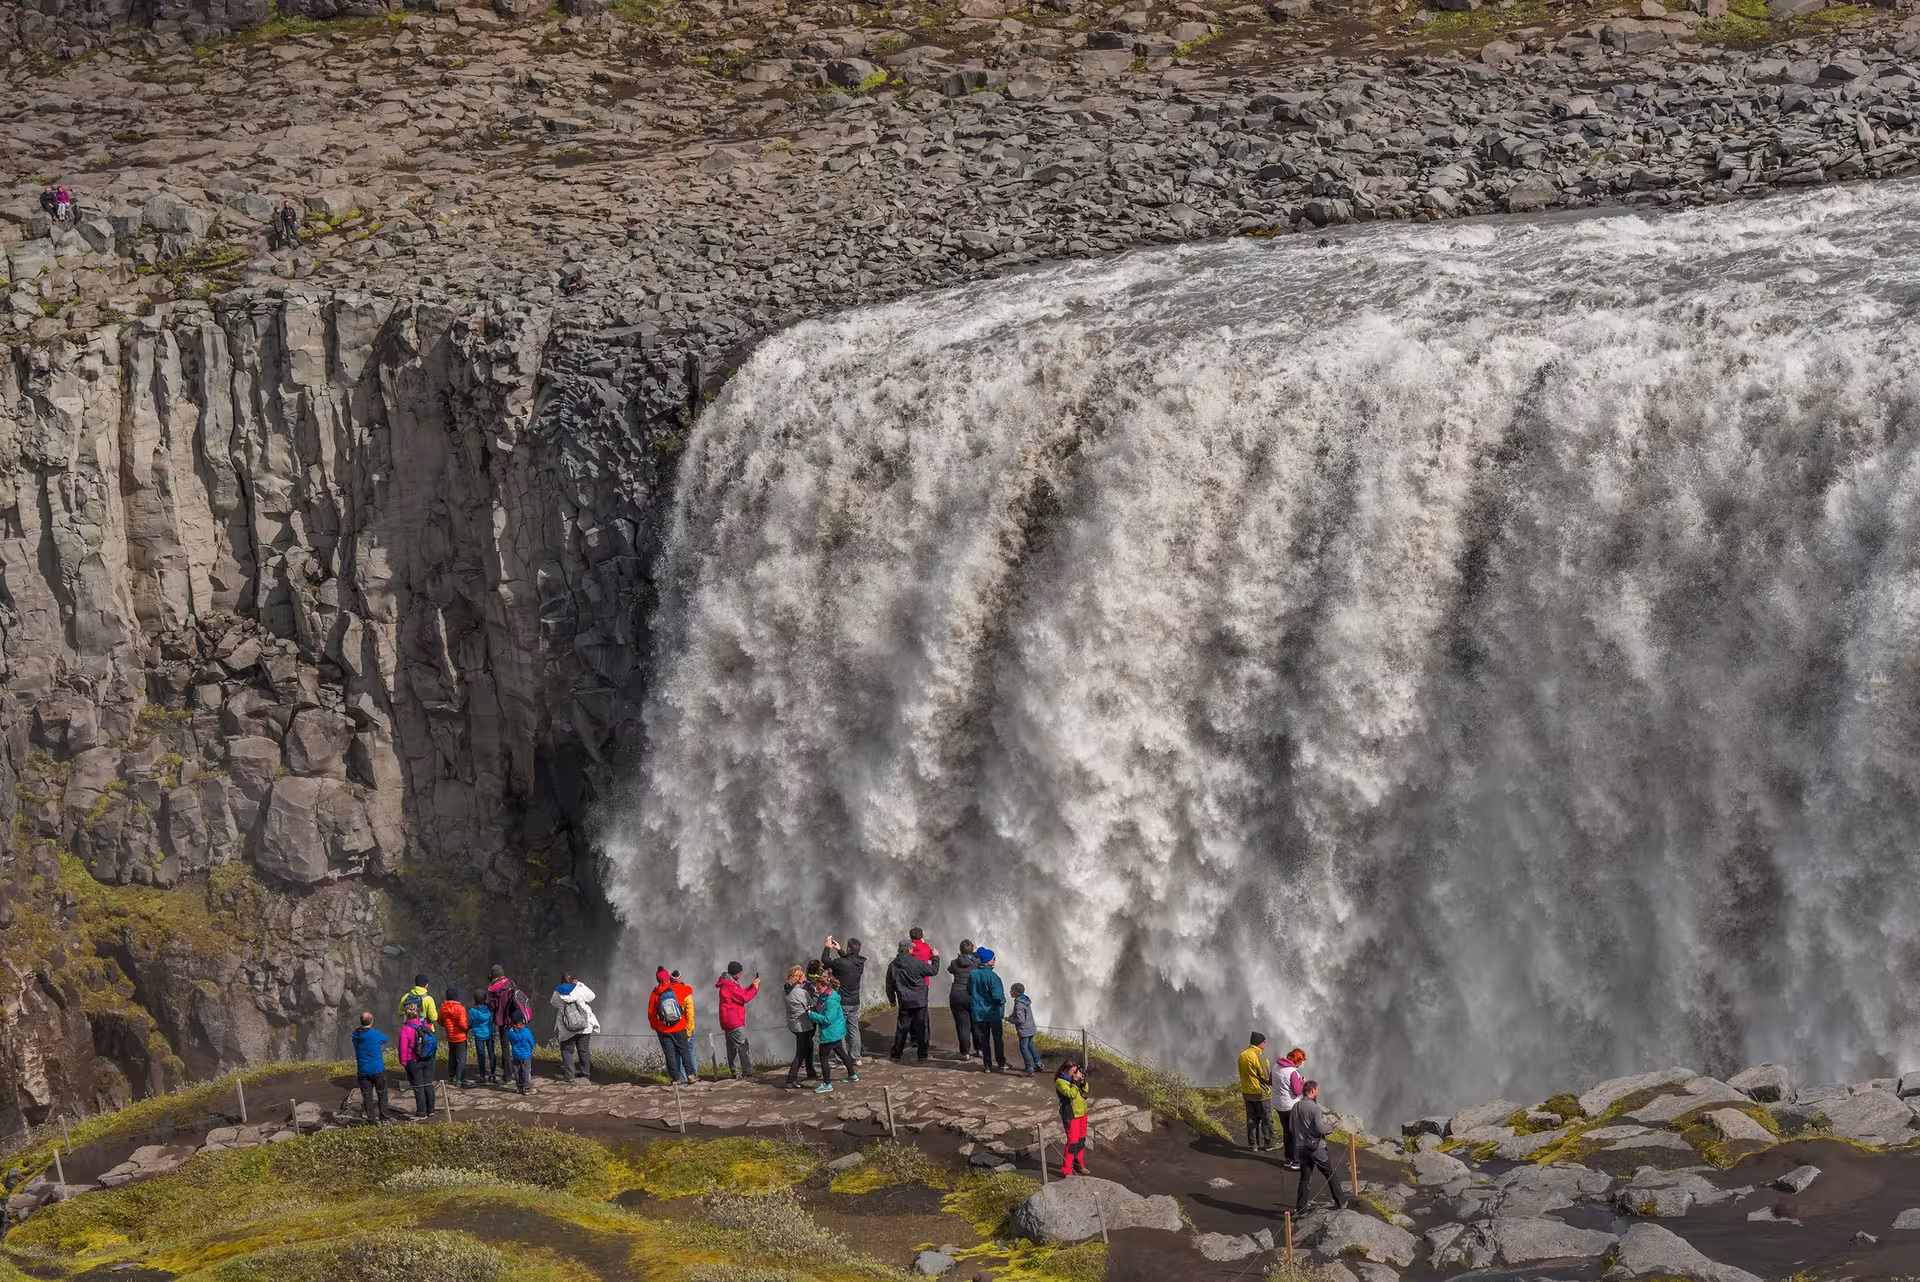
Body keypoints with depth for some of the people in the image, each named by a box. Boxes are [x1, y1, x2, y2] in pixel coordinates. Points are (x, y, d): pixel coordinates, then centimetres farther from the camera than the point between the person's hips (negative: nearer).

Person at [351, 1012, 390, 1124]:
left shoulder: (355, 1034, -3)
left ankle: (371, 1119, 7)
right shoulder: (375, 1034, -15)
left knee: (366, 1095, 8)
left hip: (363, 1071, 3)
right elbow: (385, 1039, 7)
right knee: (382, 1093, 11)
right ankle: (383, 1117, 13)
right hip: (377, 1069, -3)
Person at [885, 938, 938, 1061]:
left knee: (901, 1028, 11)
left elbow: (889, 986, 7)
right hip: (920, 1001, -3)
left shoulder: (893, 966, -1)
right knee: (921, 1028, 5)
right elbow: (934, 970, -4)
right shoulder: (916, 963, -14)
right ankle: (923, 1054, 10)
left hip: (904, 1003, 3)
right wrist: (935, 958, 13)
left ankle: (896, 1054, 17)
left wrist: (892, 1000, 21)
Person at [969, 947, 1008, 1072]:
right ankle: (1001, 1064, 15)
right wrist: (1003, 999, -2)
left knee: (984, 1040, 12)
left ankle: (988, 1065, 15)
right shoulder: (992, 977, -20)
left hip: (979, 1014, 4)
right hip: (993, 1013, -4)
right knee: (998, 1039, 10)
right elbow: (997, 996, -22)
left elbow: (970, 991, 7)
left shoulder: (973, 974, -5)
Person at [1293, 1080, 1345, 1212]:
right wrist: (1330, 1128, 1)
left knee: (1305, 1177, 11)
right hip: (1316, 1147, -5)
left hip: (1301, 1147, 5)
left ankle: (1300, 1207, 8)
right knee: (1330, 1174, 10)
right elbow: (1320, 1129, -21)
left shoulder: (1296, 1106, 3)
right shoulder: (1314, 1107, -17)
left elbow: (1292, 1128, 11)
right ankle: (1340, 1202, 19)